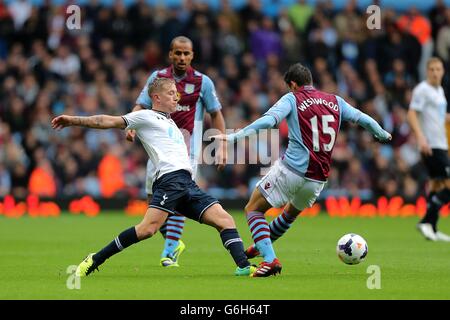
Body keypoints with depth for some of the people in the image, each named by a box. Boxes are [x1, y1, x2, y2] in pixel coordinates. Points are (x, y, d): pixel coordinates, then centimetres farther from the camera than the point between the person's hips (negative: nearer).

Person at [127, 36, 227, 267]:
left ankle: (169, 250, -10)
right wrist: (131, 125, -17)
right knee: (154, 197, 0)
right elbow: (141, 106, 4)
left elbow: (216, 114, 5)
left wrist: (221, 147, 0)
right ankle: (174, 242, 20)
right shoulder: (157, 78, 5)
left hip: (187, 148, -3)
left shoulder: (202, 82, 0)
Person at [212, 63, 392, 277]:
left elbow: (268, 120, -17)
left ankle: (270, 259, -11)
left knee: (253, 209, 5)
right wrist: (383, 135, 41)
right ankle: (260, 247, 49)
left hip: (291, 169, -6)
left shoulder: (292, 99, -1)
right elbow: (363, 119, 21)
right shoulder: (335, 101, 13)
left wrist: (234, 137, -22)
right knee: (292, 211, 33)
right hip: (318, 179, 6)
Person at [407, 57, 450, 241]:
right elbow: (412, 115, -16)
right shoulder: (422, 90, -10)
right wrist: (421, 138, -26)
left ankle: (432, 230, 13)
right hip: (430, 145, -9)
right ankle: (426, 221, -12)